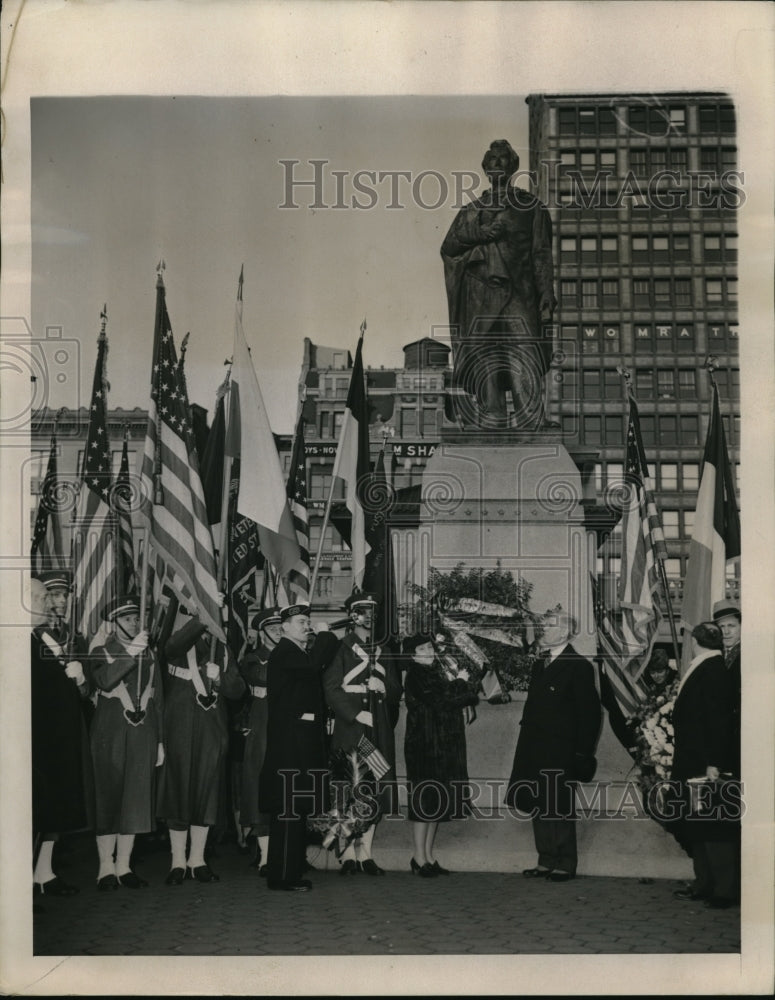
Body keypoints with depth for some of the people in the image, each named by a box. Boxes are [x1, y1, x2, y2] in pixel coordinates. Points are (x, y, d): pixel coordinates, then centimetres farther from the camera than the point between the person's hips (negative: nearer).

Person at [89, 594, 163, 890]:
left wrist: (160, 740, 14)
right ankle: (106, 868, 2)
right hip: (110, 735, -4)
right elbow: (103, 681, -19)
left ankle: (123, 866, 11)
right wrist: (130, 652, -26)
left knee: (136, 800, 4)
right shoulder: (102, 652, 3)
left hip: (143, 735, 4)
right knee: (108, 800, -4)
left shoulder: (149, 656, 16)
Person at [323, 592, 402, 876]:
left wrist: (383, 687, -4)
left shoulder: (383, 651, 17)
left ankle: (365, 853, 9)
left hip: (379, 728, 5)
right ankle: (348, 854, -3)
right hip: (349, 727, -5)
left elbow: (396, 691, 18)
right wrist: (356, 714, -13)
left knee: (375, 790, 2)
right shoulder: (341, 649, 1)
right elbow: (331, 689, -6)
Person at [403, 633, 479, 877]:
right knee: (425, 800, -5)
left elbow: (473, 697, 9)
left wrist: (457, 681, -9)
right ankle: (419, 858, 3)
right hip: (424, 745, -7)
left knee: (438, 802, 10)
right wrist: (459, 683, -6)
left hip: (446, 746, 7)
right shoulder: (416, 675, -7)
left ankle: (428, 857, 17)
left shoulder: (440, 670, 14)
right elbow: (438, 701, -20)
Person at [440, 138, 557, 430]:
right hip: (482, 294, 2)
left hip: (520, 293, -2)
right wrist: (480, 234, -4)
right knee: (486, 360, -2)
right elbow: (448, 246, 10)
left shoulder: (531, 208, 12)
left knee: (524, 352, -15)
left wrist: (546, 294, -3)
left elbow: (542, 253, 7)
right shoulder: (472, 211, 18)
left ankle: (531, 418, -21)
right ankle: (492, 418, 1)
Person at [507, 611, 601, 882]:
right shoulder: (541, 663, 14)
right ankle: (546, 862, 19)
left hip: (560, 752, -7)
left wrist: (583, 754, -13)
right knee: (540, 808, 11)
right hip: (535, 751, 8)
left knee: (559, 809, -1)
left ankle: (565, 864, 9)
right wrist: (526, 744, 12)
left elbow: (590, 714, -11)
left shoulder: (578, 667, -9)